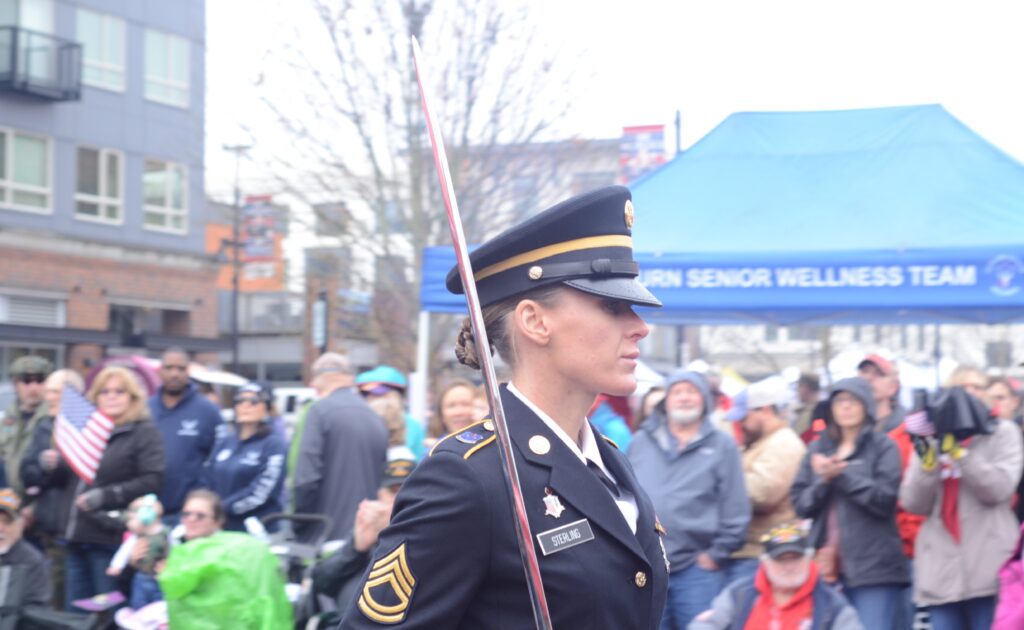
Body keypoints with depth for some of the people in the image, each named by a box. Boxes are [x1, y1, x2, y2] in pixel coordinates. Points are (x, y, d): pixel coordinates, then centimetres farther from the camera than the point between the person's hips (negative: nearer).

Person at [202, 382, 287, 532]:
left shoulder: (275, 445, -5)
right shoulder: (224, 442, 14)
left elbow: (261, 492, -14)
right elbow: (207, 482, 15)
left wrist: (222, 508, -13)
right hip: (220, 530, 6)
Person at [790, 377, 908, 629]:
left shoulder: (883, 447, 2)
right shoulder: (818, 449, 14)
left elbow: (885, 499, -9)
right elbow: (800, 503, 7)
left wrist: (842, 475, -13)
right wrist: (824, 481, -11)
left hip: (874, 569, -4)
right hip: (828, 567, 4)